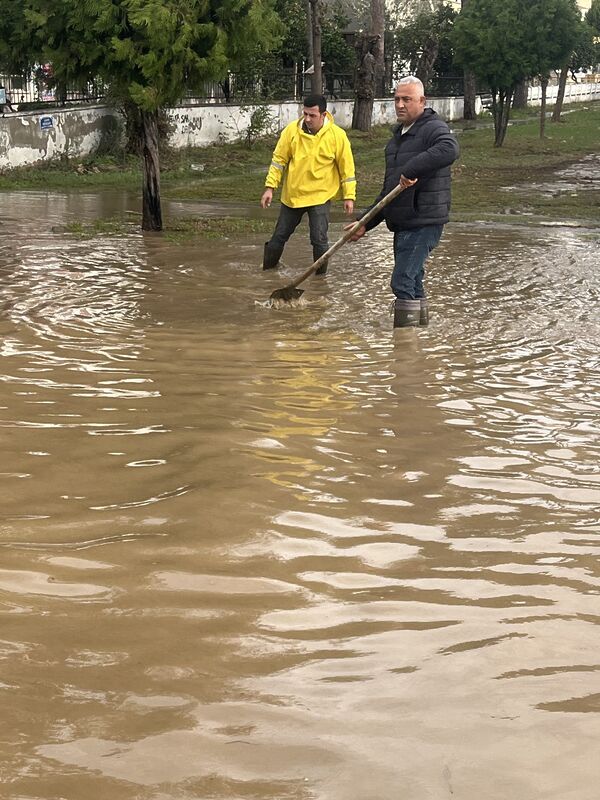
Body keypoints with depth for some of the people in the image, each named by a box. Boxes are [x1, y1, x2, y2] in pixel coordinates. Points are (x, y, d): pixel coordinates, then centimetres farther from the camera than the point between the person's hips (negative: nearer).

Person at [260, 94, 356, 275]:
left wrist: (349, 196, -5)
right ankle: (268, 268, 32)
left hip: (320, 197, -2)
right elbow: (278, 160, -3)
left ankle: (321, 276, 11)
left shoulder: (337, 135, -12)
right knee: (280, 235, 13)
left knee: (319, 240, -8)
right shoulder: (291, 131, -9)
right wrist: (270, 187, -6)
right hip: (292, 195, 3)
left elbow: (347, 168, -5)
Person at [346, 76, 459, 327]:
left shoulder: (432, 128, -8)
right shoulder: (397, 137, 20)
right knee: (412, 284, 14)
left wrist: (412, 169, -34)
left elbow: (449, 149, -35)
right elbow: (388, 190, 24)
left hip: (423, 222, -9)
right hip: (403, 224, 9)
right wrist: (365, 222, 18)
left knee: (403, 283, -13)